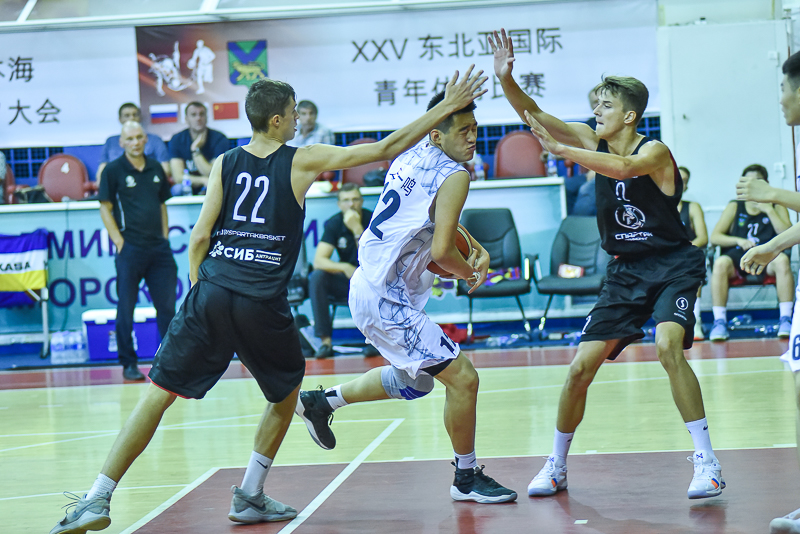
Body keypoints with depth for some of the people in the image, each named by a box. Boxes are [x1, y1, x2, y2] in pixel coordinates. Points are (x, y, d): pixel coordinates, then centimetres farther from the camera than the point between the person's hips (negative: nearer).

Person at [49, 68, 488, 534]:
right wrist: (446, 108, 10)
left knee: (159, 395, 5)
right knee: (287, 392, 23)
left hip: (211, 293, 3)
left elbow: (200, 238, 7)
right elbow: (385, 150, 5)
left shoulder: (225, 164, 11)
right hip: (263, 304, -2)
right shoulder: (303, 161, 4)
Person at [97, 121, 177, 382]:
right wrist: (120, 243, -9)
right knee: (126, 307, 1)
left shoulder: (156, 168, 12)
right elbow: (105, 209, -2)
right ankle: (128, 363, 9)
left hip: (159, 247, 4)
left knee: (167, 304, 6)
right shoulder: (113, 170, -2)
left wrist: (165, 237, 10)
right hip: (130, 248, -4)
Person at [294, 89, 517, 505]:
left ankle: (321, 401, 34)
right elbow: (441, 250, -23)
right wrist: (468, 271, -2)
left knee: (415, 380, 28)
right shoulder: (454, 175, -17)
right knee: (463, 378, -5)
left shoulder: (412, 156, 10)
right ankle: (467, 478, 7)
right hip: (386, 299, -10)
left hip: (371, 284, 10)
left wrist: (477, 250, 16)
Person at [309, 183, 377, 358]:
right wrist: (345, 268, -31)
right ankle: (326, 341, -25)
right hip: (346, 281, 3)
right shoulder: (334, 224, -5)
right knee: (316, 277, -24)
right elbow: (318, 261, -15)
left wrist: (357, 229, -31)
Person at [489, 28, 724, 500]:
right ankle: (557, 466, 18)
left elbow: (624, 168, -38)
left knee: (668, 346, -29)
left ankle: (707, 462, -20)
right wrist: (506, 79, -22)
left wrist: (561, 149, -39)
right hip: (626, 271, 6)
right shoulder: (595, 142, 2)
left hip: (674, 266, -6)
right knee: (581, 367, 0)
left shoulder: (654, 152, -15)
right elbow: (536, 117, -6)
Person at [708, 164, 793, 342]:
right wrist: (739, 241, -10)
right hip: (738, 257, 0)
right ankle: (719, 321, -32)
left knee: (782, 260, -35)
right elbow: (714, 237, 6)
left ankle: (786, 319, -32)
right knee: (720, 263, -34)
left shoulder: (777, 207, 14)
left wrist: (769, 210, -5)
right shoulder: (735, 207, 14)